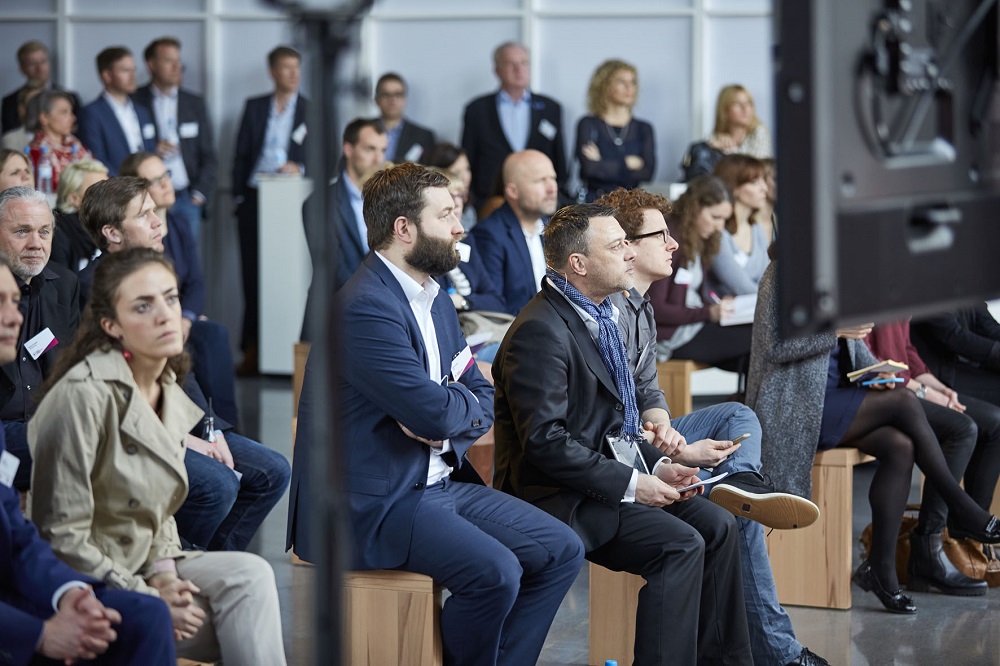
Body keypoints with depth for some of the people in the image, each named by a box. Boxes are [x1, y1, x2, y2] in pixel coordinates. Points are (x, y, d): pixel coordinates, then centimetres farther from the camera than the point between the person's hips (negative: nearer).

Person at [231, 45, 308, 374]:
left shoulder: (311, 111, 7)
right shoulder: (255, 107, 12)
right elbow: (241, 154, 11)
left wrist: (299, 169, -15)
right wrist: (238, 196, 4)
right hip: (254, 199, 2)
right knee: (252, 272, 2)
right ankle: (253, 346, 6)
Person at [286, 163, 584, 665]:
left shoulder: (436, 302, 13)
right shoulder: (365, 307, -19)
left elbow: (482, 398, 14)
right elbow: (435, 412, -25)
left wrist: (445, 419, -10)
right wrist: (461, 404, -1)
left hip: (436, 482, 10)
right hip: (373, 504, -10)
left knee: (562, 551, -1)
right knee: (495, 572, -26)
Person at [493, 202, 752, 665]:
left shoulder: (598, 316, 14)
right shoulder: (540, 331, -18)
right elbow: (545, 441, -24)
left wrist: (656, 465, 6)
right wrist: (630, 483, -21)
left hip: (612, 478, 10)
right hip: (560, 500, -10)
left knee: (717, 526, -1)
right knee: (680, 544, -22)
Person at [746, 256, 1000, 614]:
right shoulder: (781, 276, -10)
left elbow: (854, 339, 19)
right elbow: (774, 347, -15)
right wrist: (835, 331, -22)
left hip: (834, 396, 7)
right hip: (794, 406, -7)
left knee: (900, 447, -20)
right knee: (904, 403, -21)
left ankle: (881, 567, -17)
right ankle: (963, 509, -11)